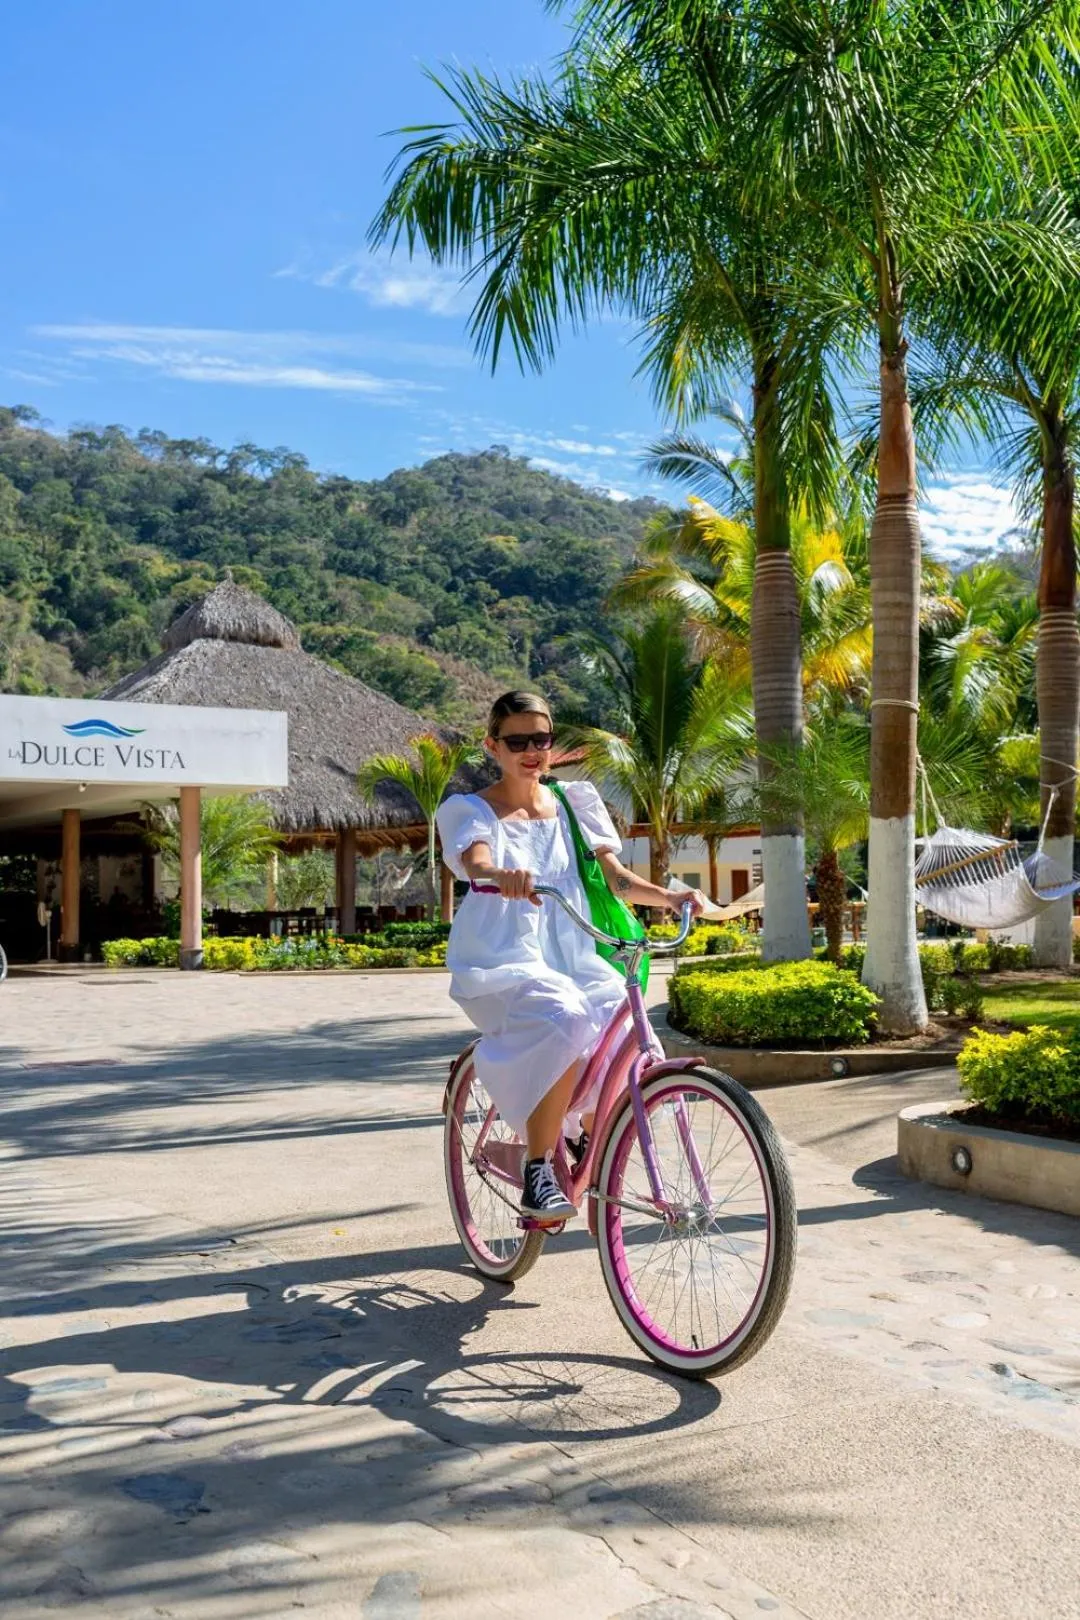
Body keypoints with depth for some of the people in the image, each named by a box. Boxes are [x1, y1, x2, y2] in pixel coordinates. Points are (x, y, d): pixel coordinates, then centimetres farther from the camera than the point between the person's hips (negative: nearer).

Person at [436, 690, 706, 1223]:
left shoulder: (573, 802, 14)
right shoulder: (471, 810, 3)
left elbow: (614, 877, 6)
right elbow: (476, 863, -20)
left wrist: (671, 897, -12)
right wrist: (503, 876, -44)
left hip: (569, 955, 4)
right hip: (503, 960, -4)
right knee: (564, 1025, -35)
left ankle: (585, 1144, 14)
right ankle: (537, 1174, -18)